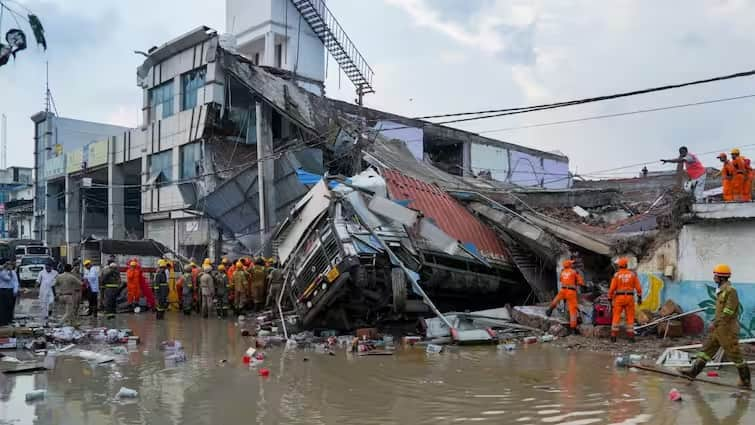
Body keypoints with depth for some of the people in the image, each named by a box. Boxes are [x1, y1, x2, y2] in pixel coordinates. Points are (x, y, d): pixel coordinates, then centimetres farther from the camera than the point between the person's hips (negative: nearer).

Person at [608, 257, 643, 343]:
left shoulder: (616, 275, -4)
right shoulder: (632, 274, 1)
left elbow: (612, 288, -7)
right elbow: (638, 287, -1)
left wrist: (610, 298, 2)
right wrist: (640, 297, 6)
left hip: (619, 297, -1)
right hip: (629, 297, 1)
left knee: (616, 317, 3)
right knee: (630, 317, 8)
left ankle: (613, 336, -2)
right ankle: (631, 336, 5)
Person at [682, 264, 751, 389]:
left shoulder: (730, 290, -17)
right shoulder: (722, 290, 12)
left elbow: (729, 311, -23)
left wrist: (715, 323, -21)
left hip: (727, 329, -9)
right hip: (719, 329, 9)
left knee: (735, 355, 1)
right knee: (707, 349, 7)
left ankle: (746, 381, 13)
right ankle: (693, 372, 8)